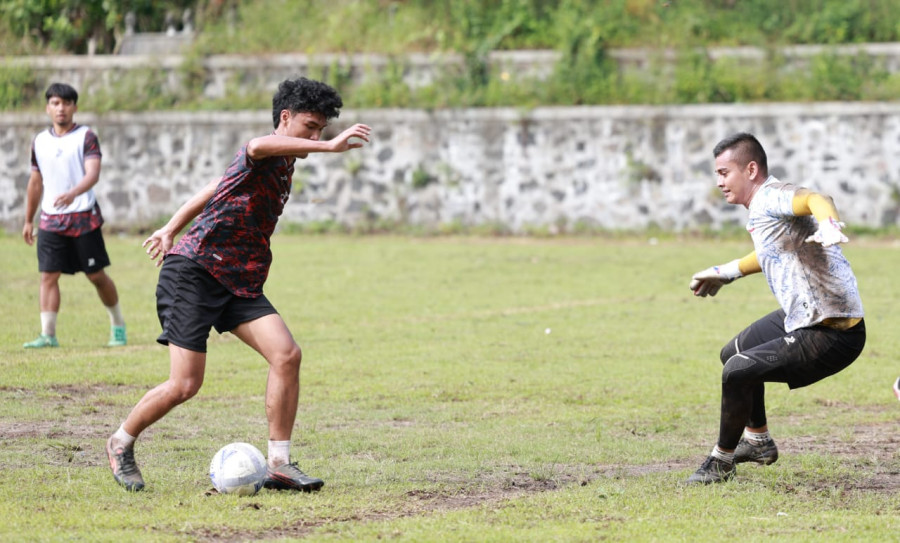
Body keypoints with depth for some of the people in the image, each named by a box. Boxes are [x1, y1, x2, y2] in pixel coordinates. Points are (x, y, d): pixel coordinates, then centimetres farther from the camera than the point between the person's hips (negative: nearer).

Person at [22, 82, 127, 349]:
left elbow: (93, 174, -19)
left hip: (84, 218, -4)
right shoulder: (39, 142, 10)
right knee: (48, 275, -6)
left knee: (96, 275, 2)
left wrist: (73, 193, -38)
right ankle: (48, 334, -7)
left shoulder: (86, 137, -5)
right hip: (51, 221, 4)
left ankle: (118, 325, 20)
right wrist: (28, 221, 20)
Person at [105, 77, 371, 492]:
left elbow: (213, 189, 29)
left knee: (286, 355, -13)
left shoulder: (282, 165, 18)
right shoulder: (267, 154, -12)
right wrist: (329, 147, -47)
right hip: (193, 271, -9)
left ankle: (279, 465, -7)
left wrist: (171, 229, 34)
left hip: (239, 284, 9)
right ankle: (121, 443, 17)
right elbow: (259, 146, -40)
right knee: (185, 385, -9)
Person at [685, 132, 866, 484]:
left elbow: (815, 199, -41)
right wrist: (726, 273, 41)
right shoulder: (759, 211, 11)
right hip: (801, 318, 11)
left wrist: (828, 226, -63)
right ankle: (758, 441, 45)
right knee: (734, 353, 29)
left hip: (832, 334, -11)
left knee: (737, 372, -21)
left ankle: (722, 461, 2)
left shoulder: (772, 197, -19)